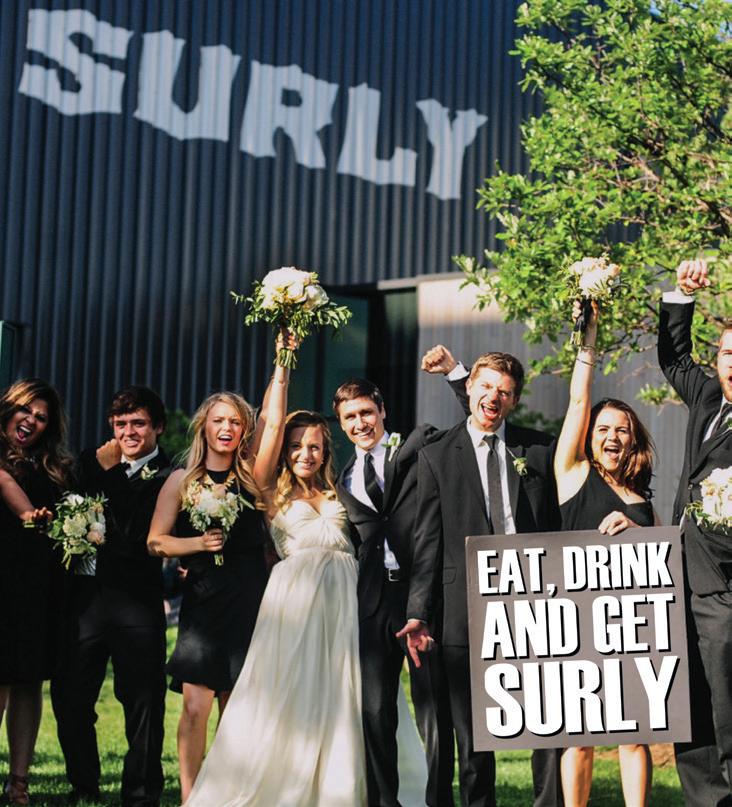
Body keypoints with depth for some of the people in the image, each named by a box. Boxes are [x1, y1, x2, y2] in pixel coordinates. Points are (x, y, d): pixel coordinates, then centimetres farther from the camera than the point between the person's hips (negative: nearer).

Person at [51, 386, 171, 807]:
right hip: (84, 594, 5)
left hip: (136, 601, -4)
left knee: (142, 701, 2)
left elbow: (137, 539, -11)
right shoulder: (93, 460, 12)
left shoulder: (166, 478, -3)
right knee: (69, 696, 7)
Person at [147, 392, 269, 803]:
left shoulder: (253, 478, 7)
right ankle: (190, 796, -5)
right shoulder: (182, 480, 7)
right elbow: (156, 541, 6)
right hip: (202, 601, -1)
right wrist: (198, 543, -9)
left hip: (249, 602, 1)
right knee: (196, 705, -9)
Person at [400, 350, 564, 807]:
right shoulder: (437, 457, 7)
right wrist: (418, 613, -2)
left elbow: (558, 527, 8)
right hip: (468, 609, 0)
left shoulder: (540, 449, 8)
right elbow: (428, 542, 5)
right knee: (473, 736, 7)